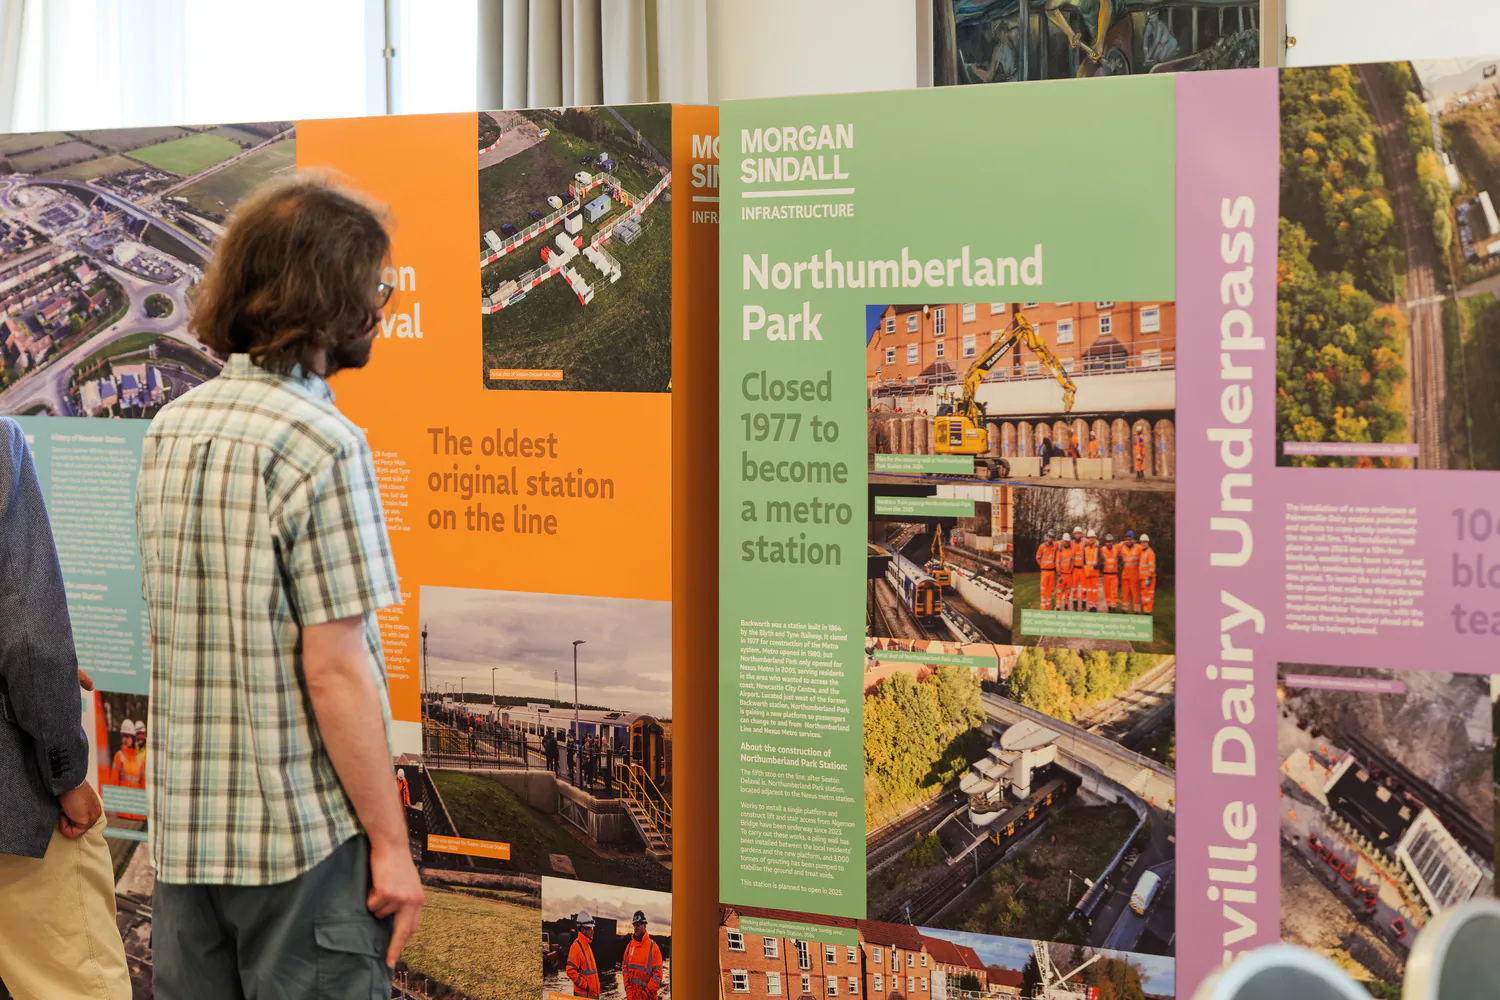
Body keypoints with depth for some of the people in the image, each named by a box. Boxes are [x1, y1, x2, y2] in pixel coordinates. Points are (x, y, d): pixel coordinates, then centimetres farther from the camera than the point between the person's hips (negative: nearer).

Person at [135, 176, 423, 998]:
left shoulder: (169, 429, 7)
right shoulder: (323, 445, -16)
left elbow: (185, 633, 12)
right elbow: (334, 670, -18)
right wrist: (391, 841, -11)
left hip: (183, 829, 7)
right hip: (305, 835, -7)